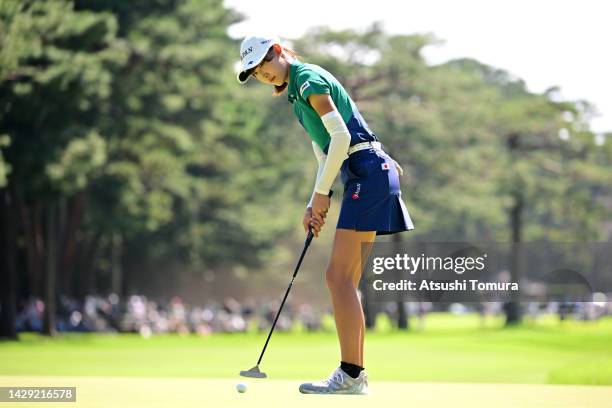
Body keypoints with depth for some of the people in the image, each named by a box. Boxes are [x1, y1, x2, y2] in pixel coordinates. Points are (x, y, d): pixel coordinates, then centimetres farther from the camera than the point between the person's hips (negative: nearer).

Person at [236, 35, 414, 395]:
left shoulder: (308, 78, -8)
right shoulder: (297, 94, 22)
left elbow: (341, 137, -16)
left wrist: (322, 192, -10)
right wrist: (315, 205, 13)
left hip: (368, 171, -10)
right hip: (362, 178, 10)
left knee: (340, 277, -13)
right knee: (342, 280, 8)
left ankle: (351, 374, -15)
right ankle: (356, 374, 8)